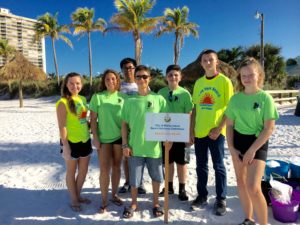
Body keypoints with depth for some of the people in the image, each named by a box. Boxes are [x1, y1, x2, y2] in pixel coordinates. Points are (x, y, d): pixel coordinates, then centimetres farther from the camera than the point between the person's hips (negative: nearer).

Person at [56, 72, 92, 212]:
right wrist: (65, 146, -17)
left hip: (85, 140, 7)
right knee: (71, 172, 12)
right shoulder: (63, 102, -15)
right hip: (71, 142, -7)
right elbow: (62, 126, -16)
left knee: (83, 171, 18)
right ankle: (73, 200, 30)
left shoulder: (82, 99, 6)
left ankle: (78, 195, 39)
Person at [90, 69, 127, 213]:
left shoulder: (122, 97, 1)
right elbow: (93, 119, -3)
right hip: (104, 138, -2)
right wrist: (95, 138, -7)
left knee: (116, 167, 13)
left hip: (120, 137, 2)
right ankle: (104, 201, 18)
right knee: (104, 170, 2)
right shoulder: (97, 97, -5)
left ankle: (114, 195, 32)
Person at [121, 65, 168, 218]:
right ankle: (134, 203, 37)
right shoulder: (130, 101, -1)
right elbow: (124, 124, 2)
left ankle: (156, 203, 38)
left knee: (156, 177, 15)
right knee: (134, 178, 12)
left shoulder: (159, 99, -3)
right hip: (135, 147, 0)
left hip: (154, 146, 0)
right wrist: (125, 144, -1)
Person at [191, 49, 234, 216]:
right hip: (199, 132, 4)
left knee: (218, 166, 6)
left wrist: (219, 128, -15)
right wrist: (192, 130, 6)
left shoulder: (224, 81, -4)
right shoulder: (198, 83, 9)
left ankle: (221, 200, 21)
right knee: (201, 166, 13)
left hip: (216, 132, -4)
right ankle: (202, 196, 29)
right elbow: (195, 108, 11)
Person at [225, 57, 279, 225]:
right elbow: (229, 125, 5)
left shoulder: (265, 98, -10)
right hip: (238, 142, 5)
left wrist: (252, 150, -15)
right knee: (241, 183, 13)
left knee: (253, 188, -12)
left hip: (257, 143, -4)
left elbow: (269, 128, -12)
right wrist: (231, 148, -4)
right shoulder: (235, 98, 1)